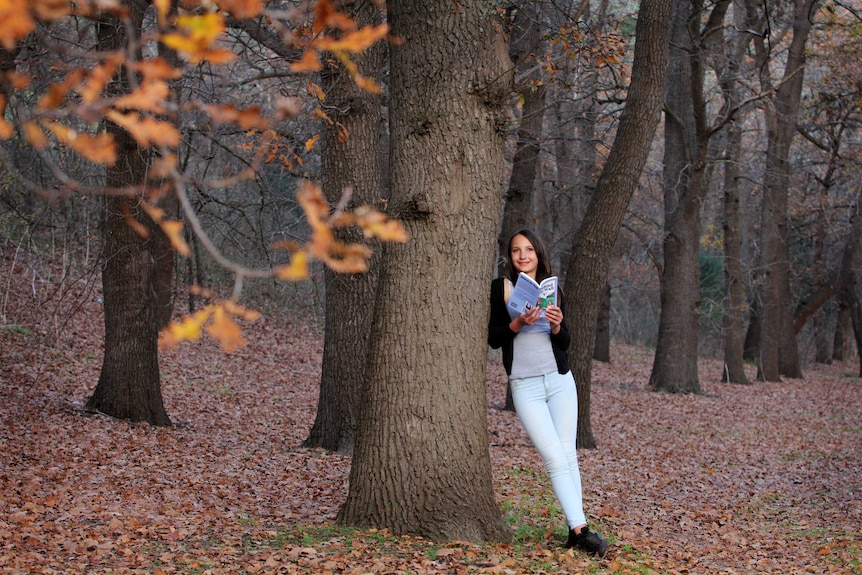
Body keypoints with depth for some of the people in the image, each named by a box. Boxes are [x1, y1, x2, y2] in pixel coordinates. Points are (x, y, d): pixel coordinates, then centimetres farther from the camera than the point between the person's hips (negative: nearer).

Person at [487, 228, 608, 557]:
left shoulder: (553, 289, 10)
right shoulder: (500, 288, 2)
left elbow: (565, 343, 10)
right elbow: (493, 338, -2)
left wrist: (556, 326, -11)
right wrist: (518, 323, -18)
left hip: (560, 380, 3)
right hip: (525, 386, -3)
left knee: (568, 455, 2)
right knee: (555, 459, -9)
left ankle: (575, 530, 7)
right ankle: (581, 530, -10)